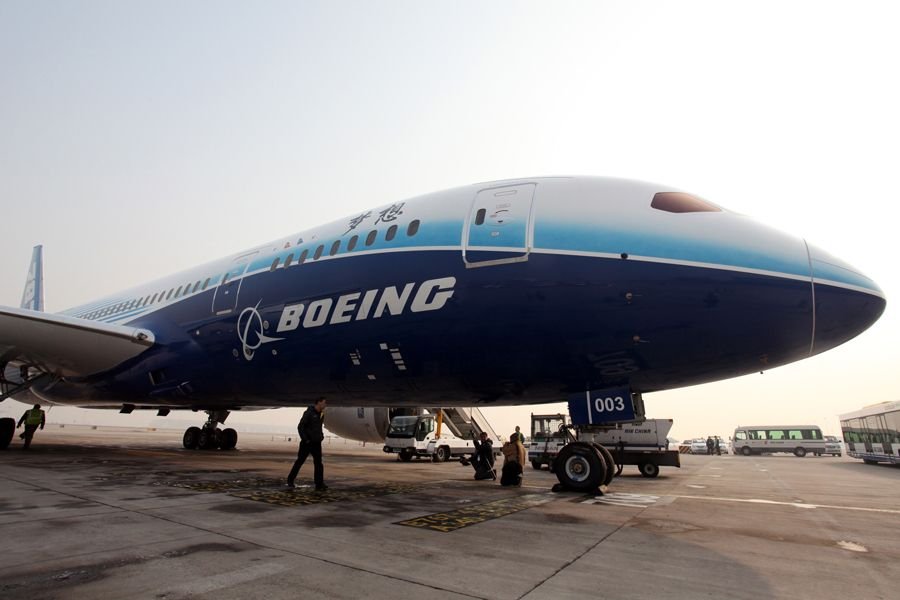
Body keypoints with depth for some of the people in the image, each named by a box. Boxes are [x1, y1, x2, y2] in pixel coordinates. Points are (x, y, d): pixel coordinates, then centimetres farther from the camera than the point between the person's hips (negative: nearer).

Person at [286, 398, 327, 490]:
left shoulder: (321, 414, 9)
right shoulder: (309, 413, -13)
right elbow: (300, 427, -15)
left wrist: (321, 436, 10)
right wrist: (305, 439, -18)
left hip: (317, 443, 6)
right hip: (307, 443, -6)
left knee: (318, 464, 0)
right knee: (300, 461, 5)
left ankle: (319, 484, 1)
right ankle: (290, 480, 21)